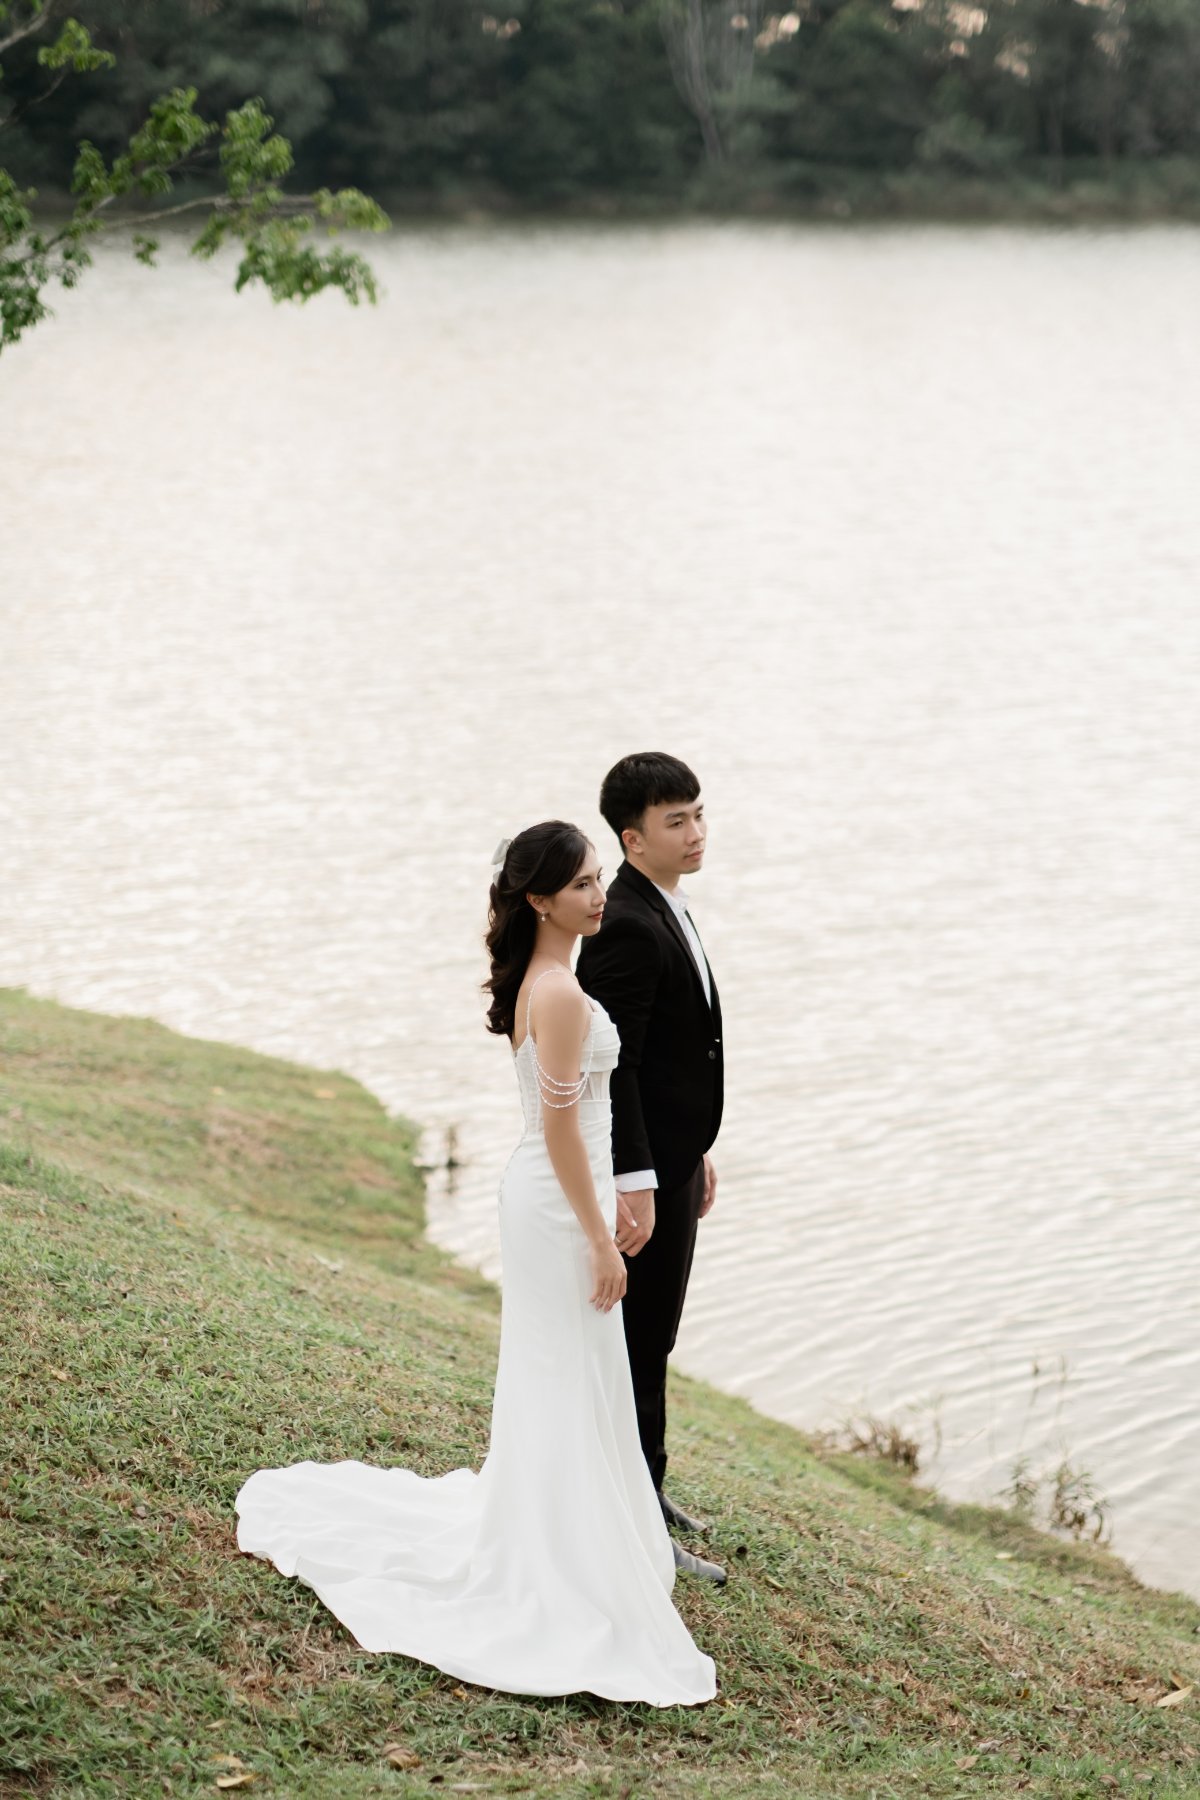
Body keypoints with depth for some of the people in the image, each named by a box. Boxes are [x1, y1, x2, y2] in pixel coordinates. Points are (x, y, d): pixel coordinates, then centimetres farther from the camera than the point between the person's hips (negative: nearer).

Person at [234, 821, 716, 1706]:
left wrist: (607, 1196, 23)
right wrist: (601, 1240, -18)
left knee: (552, 1386, 20)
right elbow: (561, 1131, -22)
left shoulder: (538, 982, 8)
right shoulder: (560, 994, -22)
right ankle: (571, 1589, 7)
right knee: (573, 1391, -1)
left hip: (552, 1196, 10)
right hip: (560, 1209, -10)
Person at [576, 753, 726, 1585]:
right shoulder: (626, 929, -22)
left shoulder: (668, 911, 10)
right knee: (640, 1344, -1)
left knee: (652, 1335, 19)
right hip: (643, 1171, -10)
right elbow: (611, 1066, -24)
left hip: (674, 1158, 10)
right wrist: (634, 1184, -26)